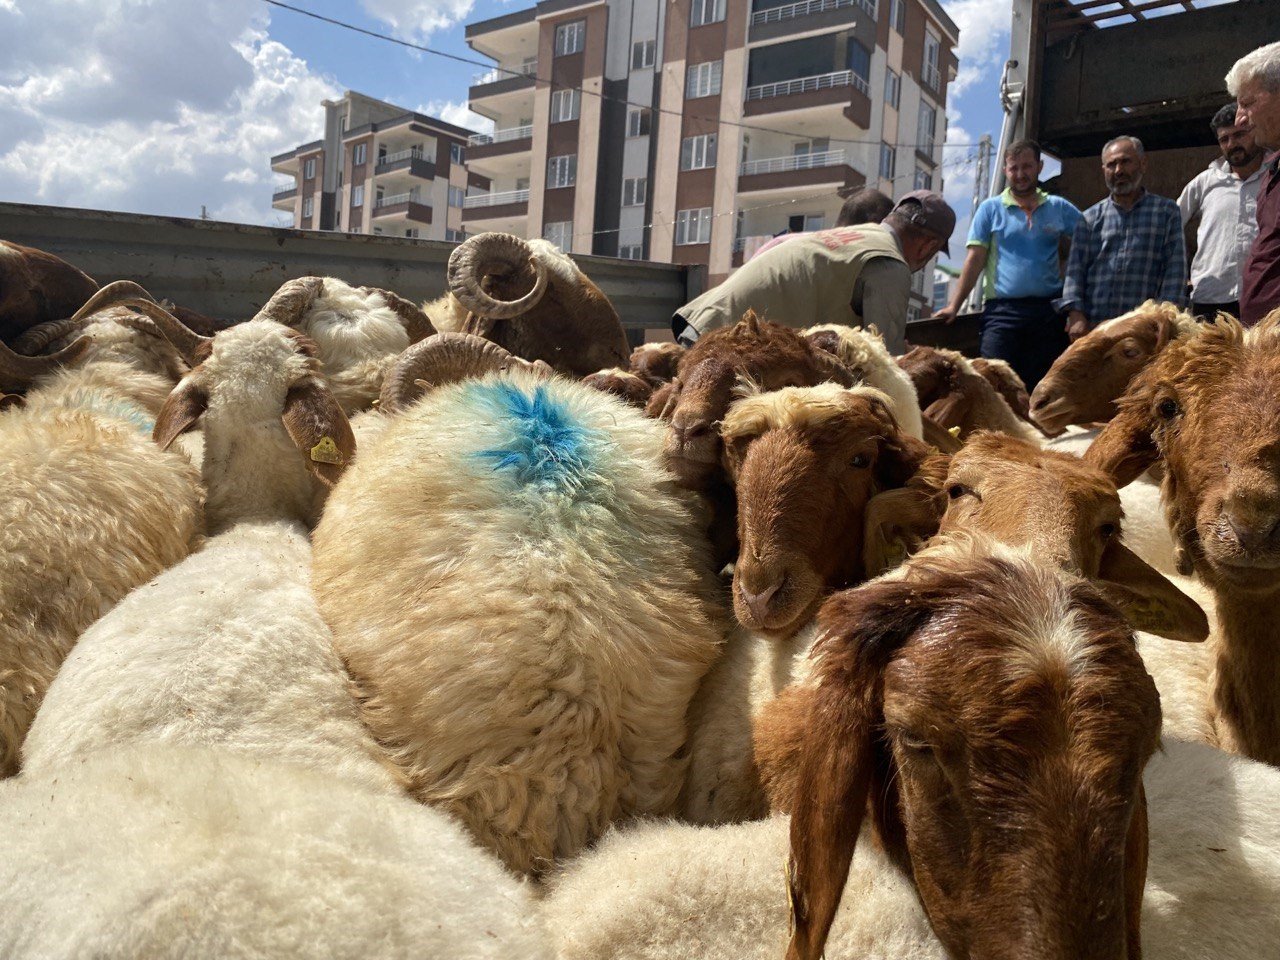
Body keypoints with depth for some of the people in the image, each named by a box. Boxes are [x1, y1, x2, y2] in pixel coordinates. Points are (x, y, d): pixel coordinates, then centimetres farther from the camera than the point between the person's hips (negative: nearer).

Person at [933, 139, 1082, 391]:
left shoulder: (1060, 209, 13)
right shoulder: (990, 209, 9)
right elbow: (975, 259, 3)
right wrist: (954, 306, -6)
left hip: (1049, 311, 2)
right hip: (1002, 311, -2)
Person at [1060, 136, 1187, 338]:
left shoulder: (1167, 212, 10)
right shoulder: (1090, 218, 14)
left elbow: (1175, 270, 3)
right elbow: (1075, 268, 7)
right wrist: (1076, 314, -8)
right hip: (1091, 327, 2)